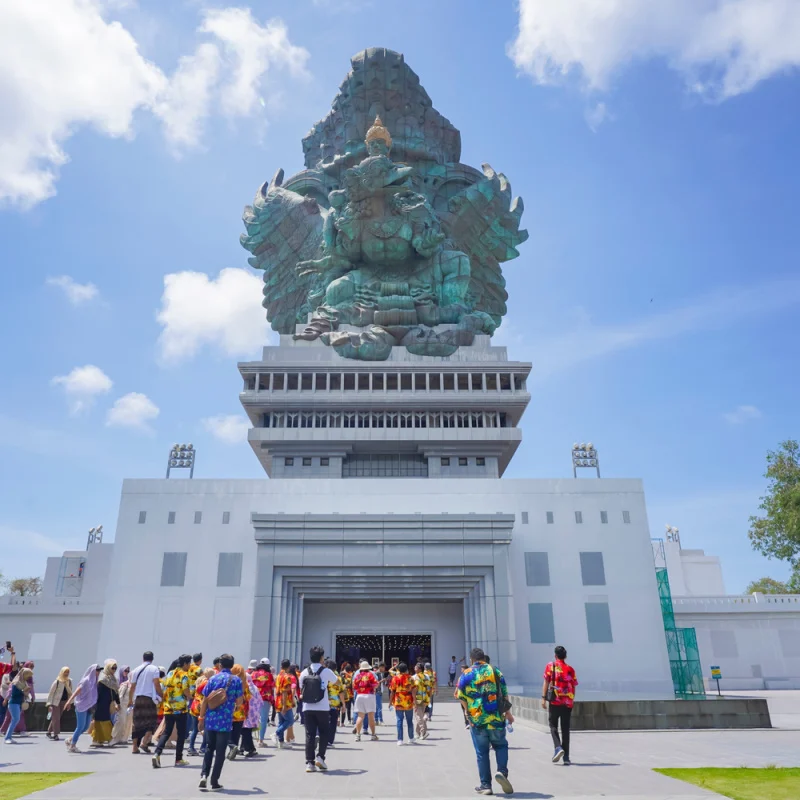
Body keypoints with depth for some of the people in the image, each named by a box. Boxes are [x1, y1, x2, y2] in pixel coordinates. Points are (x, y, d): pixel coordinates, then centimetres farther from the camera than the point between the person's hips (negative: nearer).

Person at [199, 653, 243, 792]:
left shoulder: (213, 679, 1)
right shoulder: (236, 680, -3)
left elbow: (205, 700, 1)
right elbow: (239, 702, -1)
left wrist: (201, 716, 11)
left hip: (210, 719, 2)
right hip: (225, 721, -2)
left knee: (210, 748, 20)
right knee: (220, 752, 8)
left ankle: (204, 775, 6)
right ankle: (214, 782, 11)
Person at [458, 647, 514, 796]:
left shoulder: (466, 675, -2)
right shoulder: (495, 672, 1)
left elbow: (462, 698, -2)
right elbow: (504, 694, 3)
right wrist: (508, 713, 12)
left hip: (476, 720, 0)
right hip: (496, 718, 1)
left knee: (482, 753, 11)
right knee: (501, 745, 20)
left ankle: (485, 785, 13)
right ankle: (502, 772, -1)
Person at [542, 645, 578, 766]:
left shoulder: (551, 666, 0)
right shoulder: (570, 669, 7)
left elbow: (546, 682, -6)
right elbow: (573, 687, 9)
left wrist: (543, 698, -4)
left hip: (555, 701, -3)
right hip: (568, 702, 3)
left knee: (553, 725, 10)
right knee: (565, 729, 9)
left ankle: (558, 748, -13)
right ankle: (566, 757, 9)